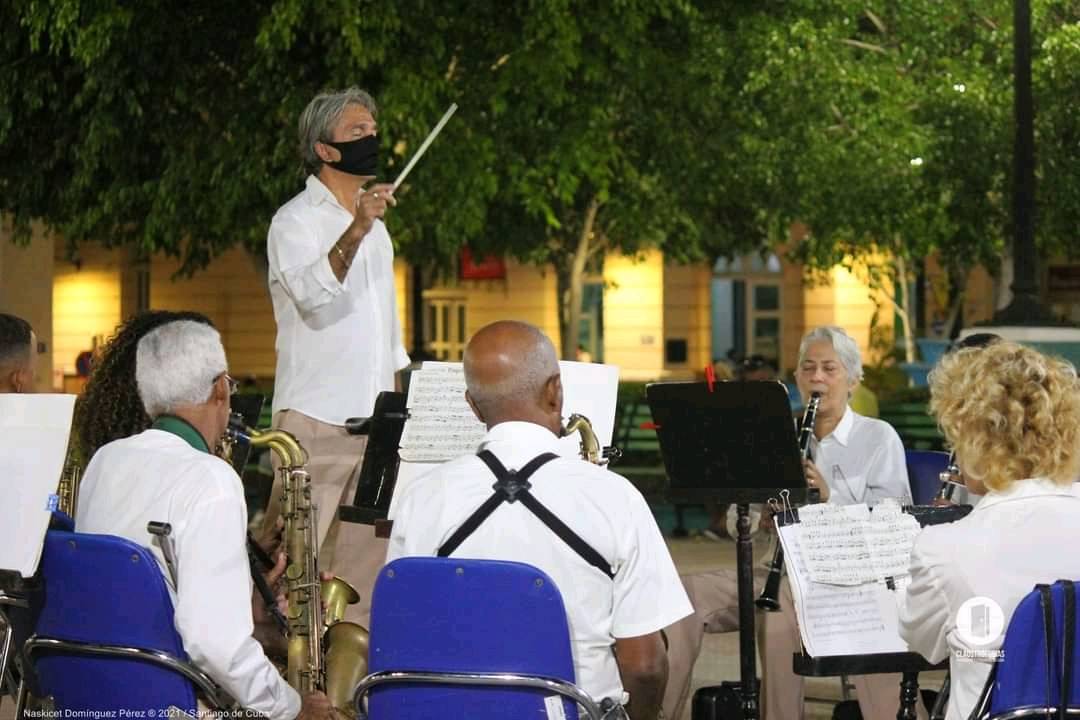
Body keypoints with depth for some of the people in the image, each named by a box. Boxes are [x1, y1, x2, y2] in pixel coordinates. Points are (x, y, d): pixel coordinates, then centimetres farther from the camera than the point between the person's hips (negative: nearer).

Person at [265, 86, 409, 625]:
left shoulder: (376, 226, 19)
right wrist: (356, 231, -35)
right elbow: (314, 295, -22)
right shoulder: (295, 221, -4)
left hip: (375, 419, 7)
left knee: (367, 556, 6)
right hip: (315, 415, -7)